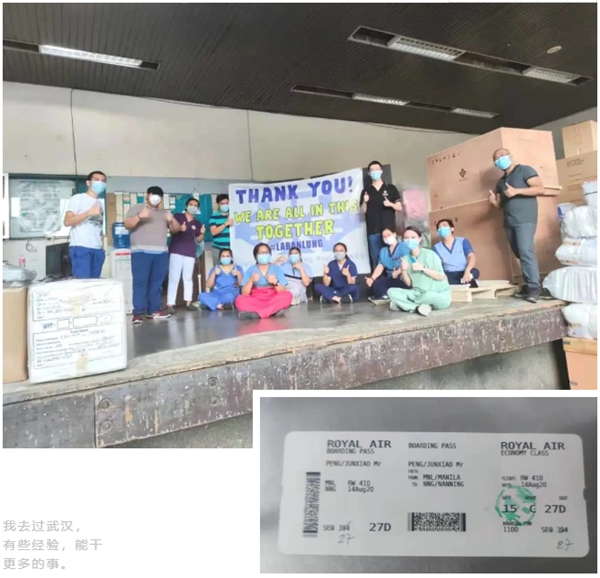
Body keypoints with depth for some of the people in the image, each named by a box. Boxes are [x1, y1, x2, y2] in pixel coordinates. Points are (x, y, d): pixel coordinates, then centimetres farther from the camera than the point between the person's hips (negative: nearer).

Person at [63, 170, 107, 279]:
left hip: (97, 249, 6)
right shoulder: (77, 198, 2)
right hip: (80, 247, -6)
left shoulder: (101, 203, 21)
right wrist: (89, 212, -16)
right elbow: (67, 222, -9)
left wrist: (102, 246, 13)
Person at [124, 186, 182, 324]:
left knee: (156, 283, 5)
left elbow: (176, 230, 16)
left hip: (161, 253, 5)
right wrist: (140, 216, -18)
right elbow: (127, 225, -2)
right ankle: (138, 312, -9)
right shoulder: (137, 208, 10)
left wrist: (172, 220, -5)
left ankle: (153, 310, 10)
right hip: (141, 252, -4)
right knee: (140, 282, -8)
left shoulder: (164, 213, 22)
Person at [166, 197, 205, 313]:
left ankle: (188, 302, 12)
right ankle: (170, 304, -8)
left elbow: (198, 240, 16)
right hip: (176, 251, -3)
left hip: (190, 253, 3)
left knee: (188, 278, 6)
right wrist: (180, 229, -13)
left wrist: (202, 233, -4)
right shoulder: (177, 217, 6)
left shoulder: (197, 224, 15)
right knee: (174, 278, -7)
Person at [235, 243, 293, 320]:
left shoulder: (276, 269, 4)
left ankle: (255, 313, -34)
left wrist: (275, 282, -22)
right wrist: (251, 281, -20)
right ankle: (274, 310, -33)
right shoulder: (250, 270, 3)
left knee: (287, 295, -28)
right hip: (255, 302, -1)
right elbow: (244, 294, -5)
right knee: (240, 300, -28)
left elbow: (283, 292, -3)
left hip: (273, 301, 1)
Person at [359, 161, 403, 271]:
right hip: (372, 231, 1)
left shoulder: (391, 188, 9)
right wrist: (365, 202, -8)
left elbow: (400, 208, 8)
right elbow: (363, 211, 11)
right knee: (376, 259, -1)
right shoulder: (366, 191, 13)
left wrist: (391, 204, -12)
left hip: (389, 229, -1)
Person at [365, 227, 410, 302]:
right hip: (390, 278, 6)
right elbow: (380, 266, 8)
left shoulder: (403, 247, -1)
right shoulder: (383, 251, 19)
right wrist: (372, 278, -9)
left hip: (402, 278, -6)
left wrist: (397, 272, -33)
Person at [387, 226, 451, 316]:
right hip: (419, 293, 5)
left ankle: (404, 305, -14)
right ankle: (418, 307, -22)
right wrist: (403, 270, -16)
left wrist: (423, 268, -22)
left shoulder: (429, 254, -13)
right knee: (391, 292, -12)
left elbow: (442, 277, -13)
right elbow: (409, 284, 2)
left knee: (429, 295, -41)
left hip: (439, 295, -5)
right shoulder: (406, 258, 2)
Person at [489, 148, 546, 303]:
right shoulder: (501, 181, 22)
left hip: (525, 219, -7)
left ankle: (534, 287, -17)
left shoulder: (525, 170, 3)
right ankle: (529, 285, 10)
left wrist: (516, 191, -17)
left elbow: (540, 189, -8)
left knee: (526, 251, -19)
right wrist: (494, 201, -1)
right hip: (509, 221, 7)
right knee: (520, 254, 6)